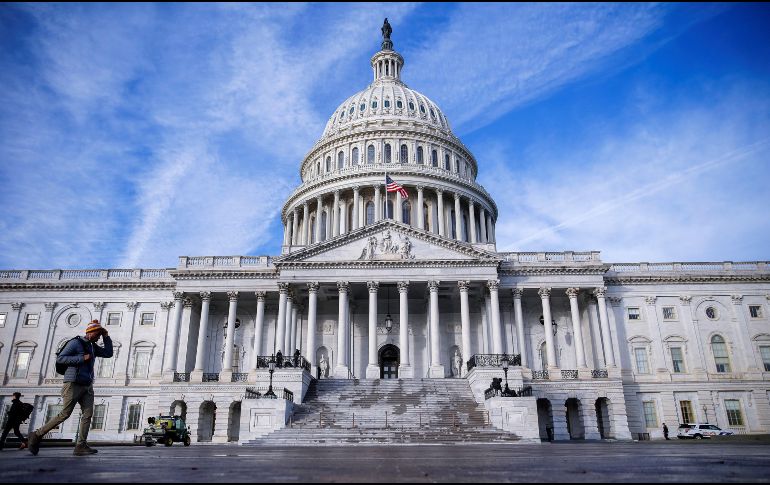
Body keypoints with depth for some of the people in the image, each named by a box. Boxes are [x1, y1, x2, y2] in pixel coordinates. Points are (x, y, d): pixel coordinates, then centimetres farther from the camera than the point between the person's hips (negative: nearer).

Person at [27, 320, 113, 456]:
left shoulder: (93, 347, 18)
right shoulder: (75, 343, -5)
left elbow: (108, 353, 17)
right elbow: (59, 358, -11)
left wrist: (106, 337, 11)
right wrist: (81, 359, -18)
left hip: (87, 386, 7)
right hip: (73, 384, -7)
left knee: (88, 414, -6)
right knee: (65, 414, -6)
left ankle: (81, 446, -9)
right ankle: (37, 435, 12)